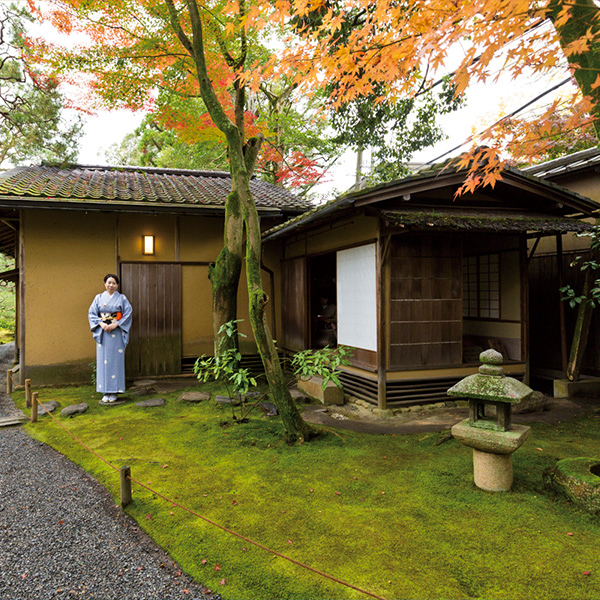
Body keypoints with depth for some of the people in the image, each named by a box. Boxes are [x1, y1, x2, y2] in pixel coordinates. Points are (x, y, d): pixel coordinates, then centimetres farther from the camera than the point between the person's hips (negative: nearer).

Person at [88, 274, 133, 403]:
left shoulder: (122, 298, 4)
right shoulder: (99, 298, 9)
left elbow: (128, 313, -3)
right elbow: (91, 313, 5)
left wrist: (116, 324, -13)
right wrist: (101, 324, -11)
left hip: (116, 333, -2)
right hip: (102, 333, 2)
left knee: (116, 361, -2)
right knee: (103, 361, 2)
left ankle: (114, 392, 4)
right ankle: (105, 392, 9)